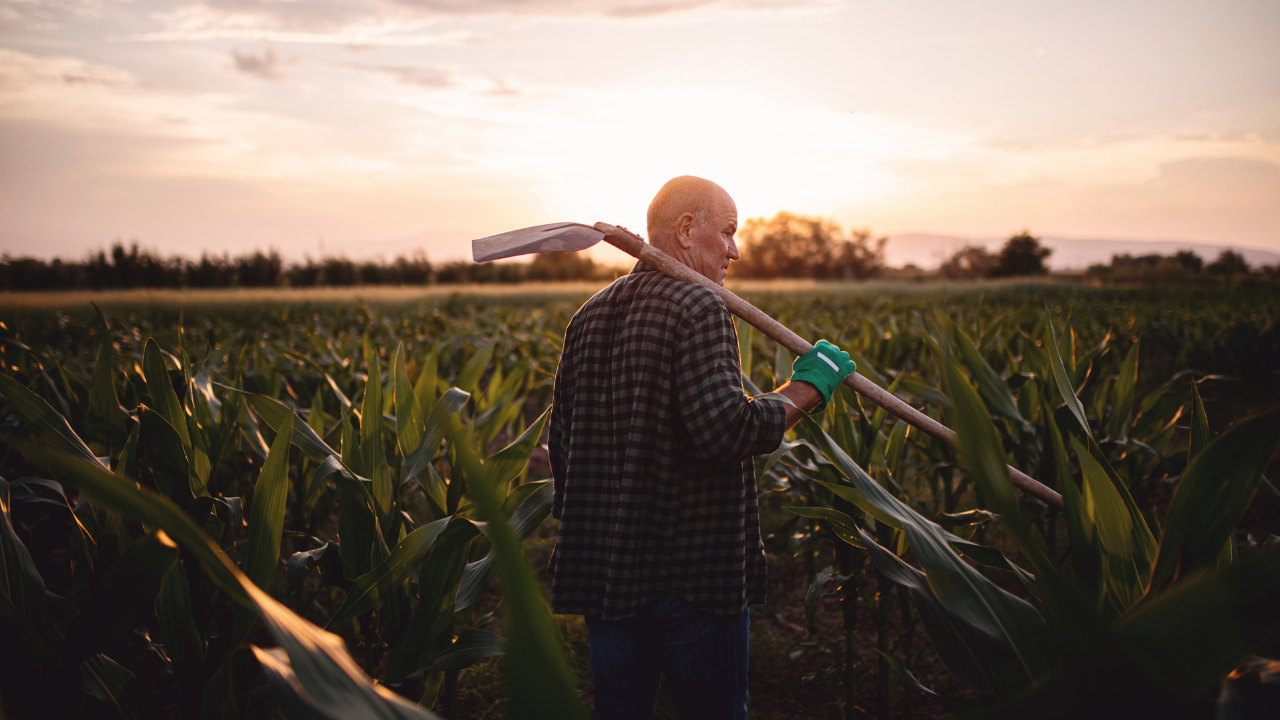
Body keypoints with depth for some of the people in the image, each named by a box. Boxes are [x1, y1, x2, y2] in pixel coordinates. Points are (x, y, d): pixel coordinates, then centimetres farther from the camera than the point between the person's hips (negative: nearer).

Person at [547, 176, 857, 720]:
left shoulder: (590, 316, 10)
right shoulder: (698, 309, -14)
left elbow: (562, 440, 14)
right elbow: (726, 430, -26)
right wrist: (804, 390, -12)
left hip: (604, 568, 7)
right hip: (693, 569, -7)